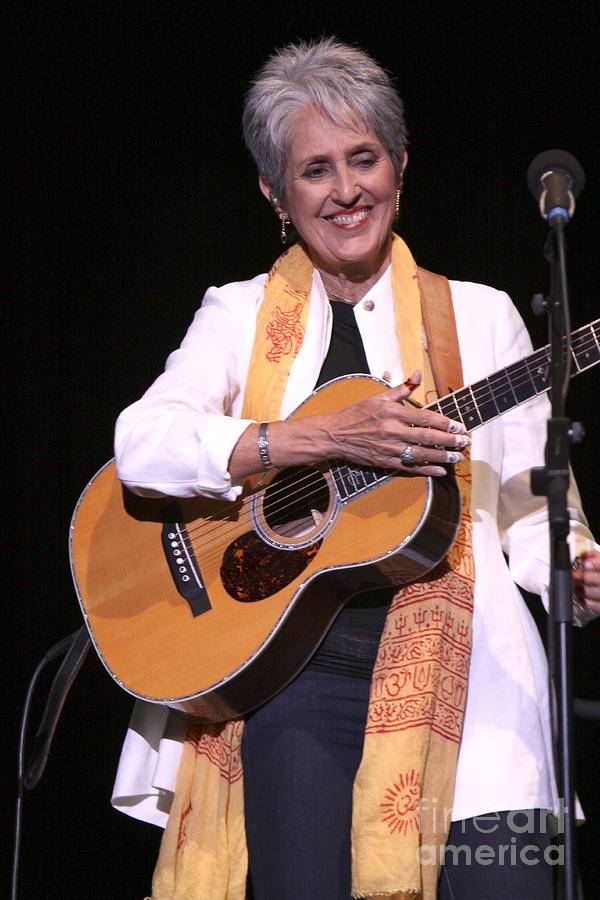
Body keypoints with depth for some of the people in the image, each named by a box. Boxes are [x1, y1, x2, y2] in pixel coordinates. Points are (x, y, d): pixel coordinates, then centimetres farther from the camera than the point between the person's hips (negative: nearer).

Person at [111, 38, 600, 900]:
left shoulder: (479, 315, 13)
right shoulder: (240, 314, 12)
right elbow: (141, 441, -6)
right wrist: (323, 436, -17)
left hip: (459, 671, 1)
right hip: (292, 669, 0)